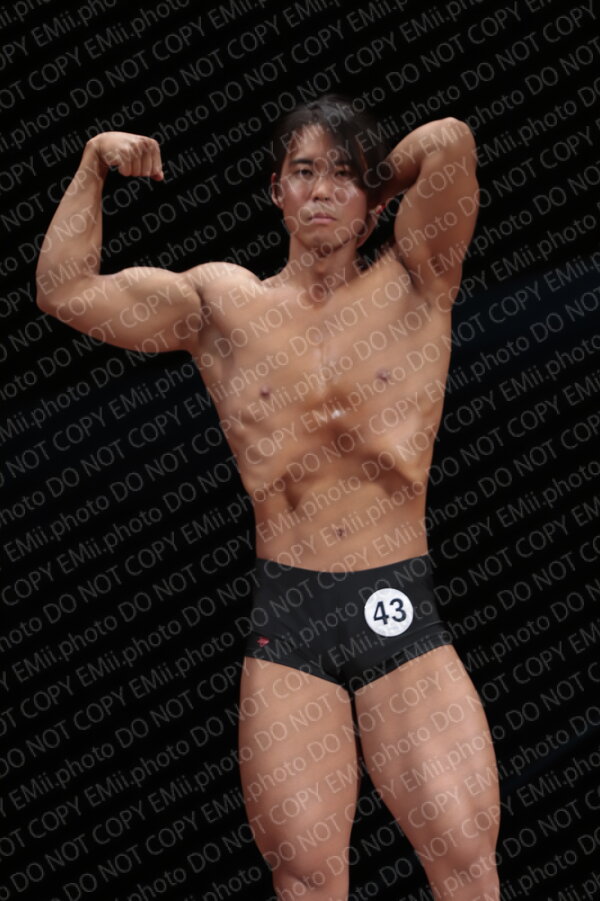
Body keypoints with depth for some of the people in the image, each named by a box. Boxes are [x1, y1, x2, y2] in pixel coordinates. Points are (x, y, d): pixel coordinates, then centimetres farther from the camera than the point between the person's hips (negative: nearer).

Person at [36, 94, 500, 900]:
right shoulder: (224, 305, 10)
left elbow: (451, 141, -7)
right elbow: (65, 291, 6)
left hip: (404, 619, 0)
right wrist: (94, 166, 4)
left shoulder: (415, 285, 7)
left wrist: (375, 182, 10)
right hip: (285, 621, 1)